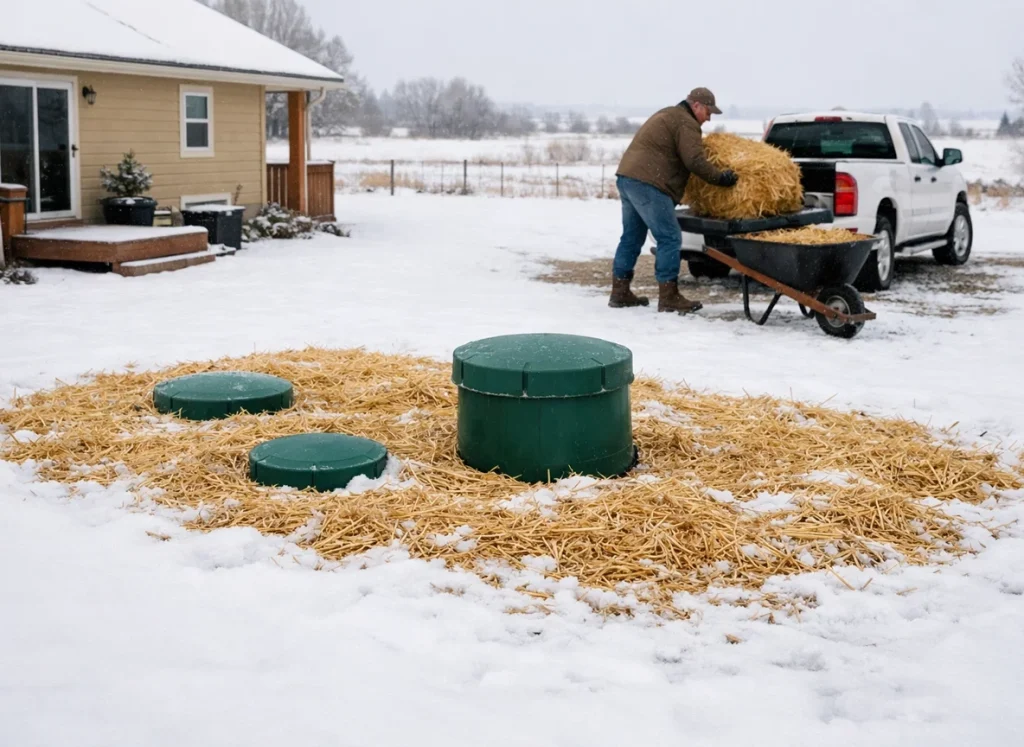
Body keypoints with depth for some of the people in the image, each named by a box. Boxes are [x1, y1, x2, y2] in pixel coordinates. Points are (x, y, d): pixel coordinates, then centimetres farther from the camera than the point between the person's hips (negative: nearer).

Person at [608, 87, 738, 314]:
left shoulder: (667, 115, 25)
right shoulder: (685, 123, -6)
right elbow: (695, 161, -16)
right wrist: (721, 178, -5)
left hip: (627, 177, 10)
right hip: (647, 184, -10)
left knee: (632, 237, 15)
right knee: (670, 239, -7)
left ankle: (620, 293, 19)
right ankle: (669, 298, -6)